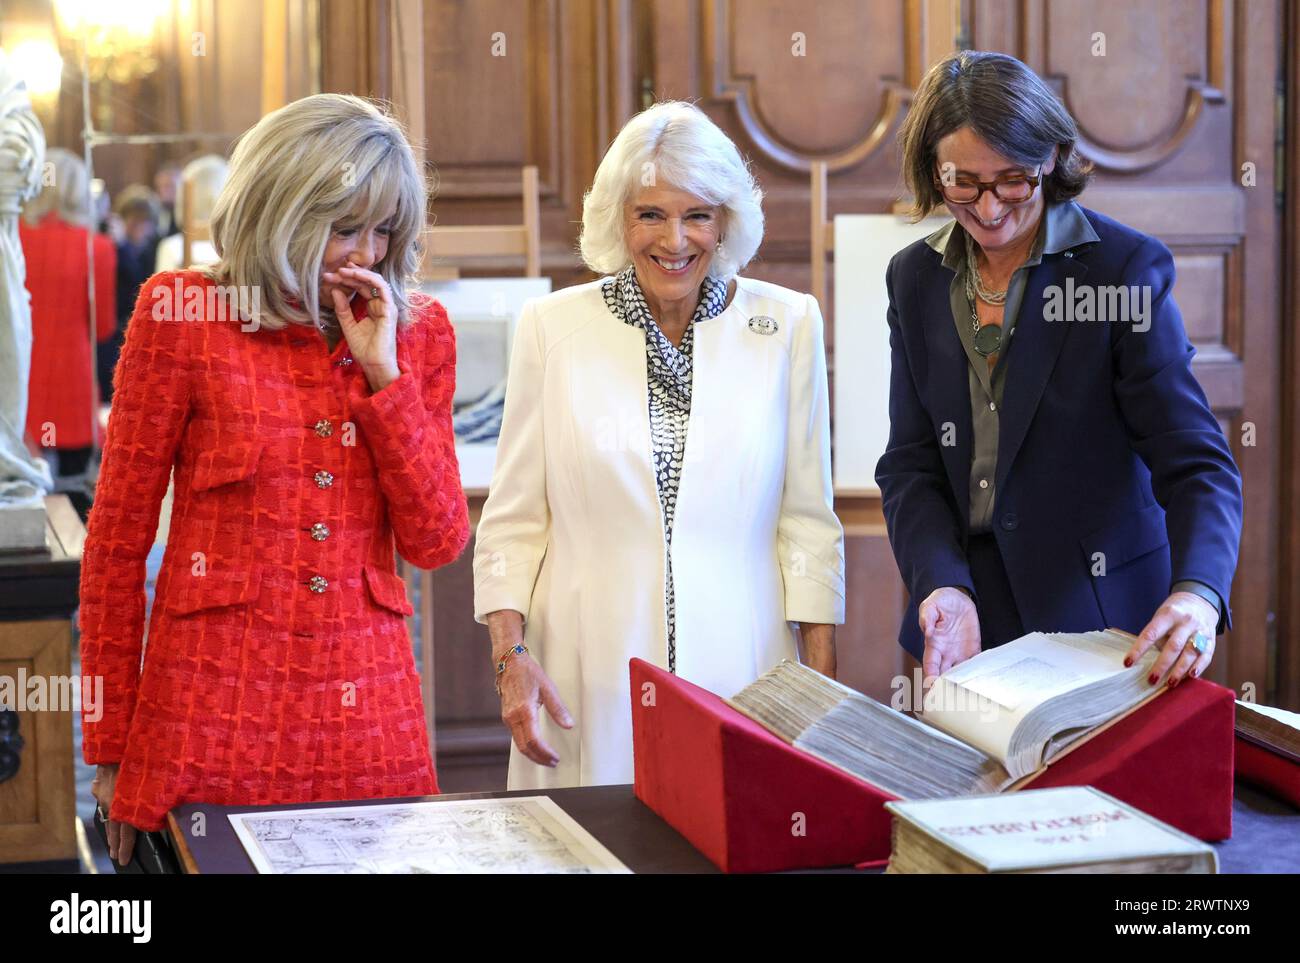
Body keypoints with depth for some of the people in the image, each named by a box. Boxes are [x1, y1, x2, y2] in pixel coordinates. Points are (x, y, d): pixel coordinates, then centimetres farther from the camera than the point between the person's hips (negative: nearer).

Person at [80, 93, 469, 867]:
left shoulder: (419, 331, 6)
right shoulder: (184, 314, -3)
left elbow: (438, 543, 1)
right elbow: (118, 538, 0)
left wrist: (383, 372, -8)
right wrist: (110, 746, 0)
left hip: (372, 716, 3)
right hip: (214, 717, -3)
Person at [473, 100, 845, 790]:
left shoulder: (786, 325, 4)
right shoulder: (552, 326, 3)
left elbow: (808, 521, 5)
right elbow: (513, 520, 6)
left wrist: (822, 684, 0)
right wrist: (510, 654, -6)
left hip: (741, 674, 0)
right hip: (589, 683, 0)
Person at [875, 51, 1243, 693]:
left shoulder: (1127, 266, -10)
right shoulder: (915, 278, 3)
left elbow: (1194, 459, -15)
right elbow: (910, 465, 0)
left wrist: (1198, 592, -34)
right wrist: (942, 586, -19)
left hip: (1099, 616, -3)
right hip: (962, 607, 4)